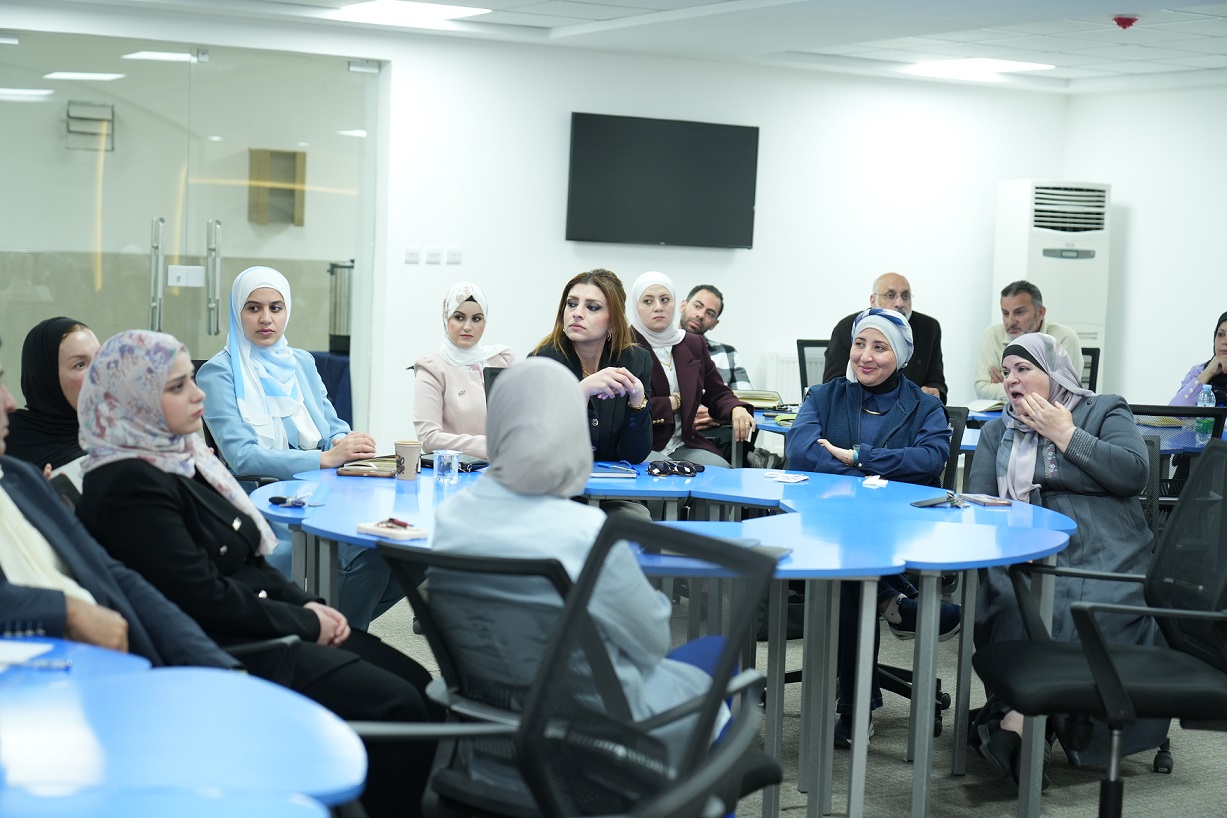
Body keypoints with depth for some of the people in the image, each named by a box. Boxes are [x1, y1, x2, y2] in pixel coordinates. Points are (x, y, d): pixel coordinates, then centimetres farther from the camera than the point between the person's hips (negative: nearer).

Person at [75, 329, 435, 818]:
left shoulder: (183, 457, 11)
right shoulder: (130, 488, -18)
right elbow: (205, 598, -21)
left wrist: (307, 604, 1)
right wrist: (305, 623, -12)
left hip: (261, 627, 10)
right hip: (219, 651, -10)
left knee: (417, 683, -2)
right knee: (395, 704, -17)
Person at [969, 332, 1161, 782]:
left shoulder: (1105, 411, 14)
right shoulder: (997, 431, 27)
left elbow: (1135, 473, -4)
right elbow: (978, 501, 17)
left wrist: (1066, 435, -1)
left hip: (1101, 555, -3)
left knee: (1076, 611, -34)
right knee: (1010, 600, -32)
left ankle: (1014, 719, -35)